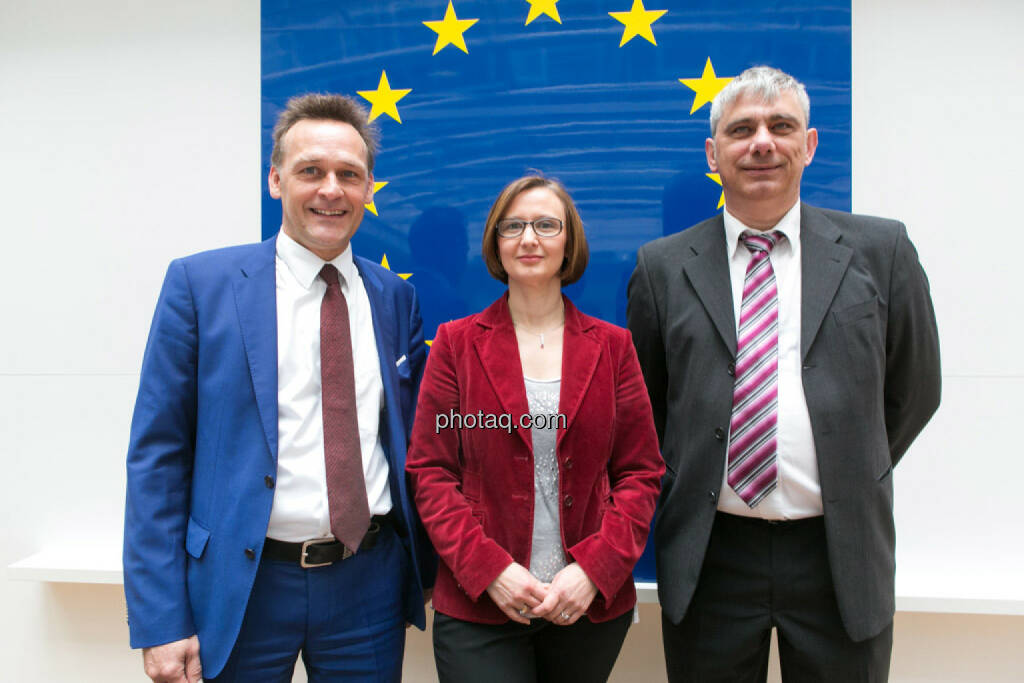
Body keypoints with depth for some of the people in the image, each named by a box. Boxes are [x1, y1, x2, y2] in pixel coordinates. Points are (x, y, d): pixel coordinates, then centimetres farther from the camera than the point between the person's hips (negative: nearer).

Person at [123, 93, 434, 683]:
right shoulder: (199, 283, -6)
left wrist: (423, 575, 9)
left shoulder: (395, 297, 3)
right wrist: (160, 622, -9)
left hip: (370, 583, 3)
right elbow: (156, 454, -6)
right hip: (242, 584, -2)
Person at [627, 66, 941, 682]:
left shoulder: (880, 250, 1)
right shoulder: (662, 267, 1)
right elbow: (643, 403, 9)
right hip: (709, 555, 0)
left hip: (841, 554, 1)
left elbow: (914, 393, 9)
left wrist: (852, 481, 9)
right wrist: (688, 490, 6)